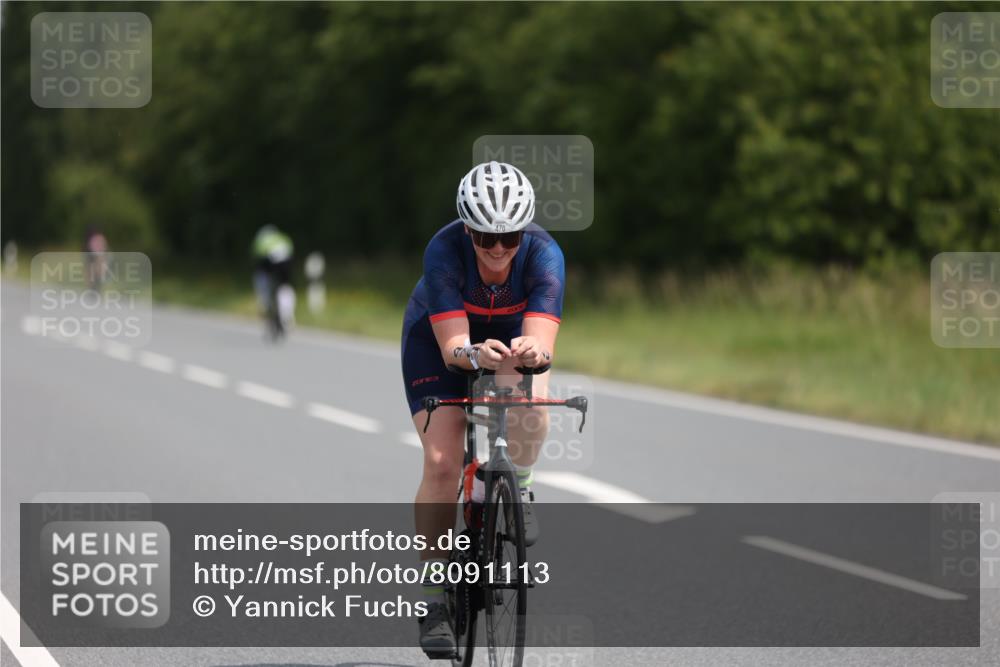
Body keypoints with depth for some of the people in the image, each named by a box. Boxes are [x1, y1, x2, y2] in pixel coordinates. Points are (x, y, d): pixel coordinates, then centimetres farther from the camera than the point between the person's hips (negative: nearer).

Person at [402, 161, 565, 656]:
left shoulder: (544, 254, -31)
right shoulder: (444, 251, -34)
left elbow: (543, 343, -42)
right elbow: (451, 345, -39)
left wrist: (532, 352, -65)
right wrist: (474, 354, -62)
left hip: (513, 333, 1)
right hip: (438, 337, -1)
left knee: (531, 396, -34)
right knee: (441, 463, -16)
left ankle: (517, 489, -4)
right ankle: (433, 596, -6)